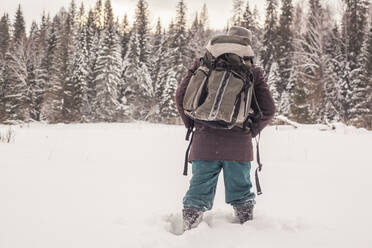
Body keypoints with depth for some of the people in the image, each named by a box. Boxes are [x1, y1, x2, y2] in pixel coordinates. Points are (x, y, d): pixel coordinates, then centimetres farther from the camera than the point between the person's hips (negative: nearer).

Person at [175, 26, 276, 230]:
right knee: (241, 191, 15)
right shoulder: (253, 72, 1)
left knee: (199, 191, 8)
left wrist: (192, 125, 9)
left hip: (205, 143, 0)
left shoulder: (202, 64, 3)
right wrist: (251, 130, 11)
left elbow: (181, 95, -1)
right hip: (239, 146, 0)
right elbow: (268, 109, -2)